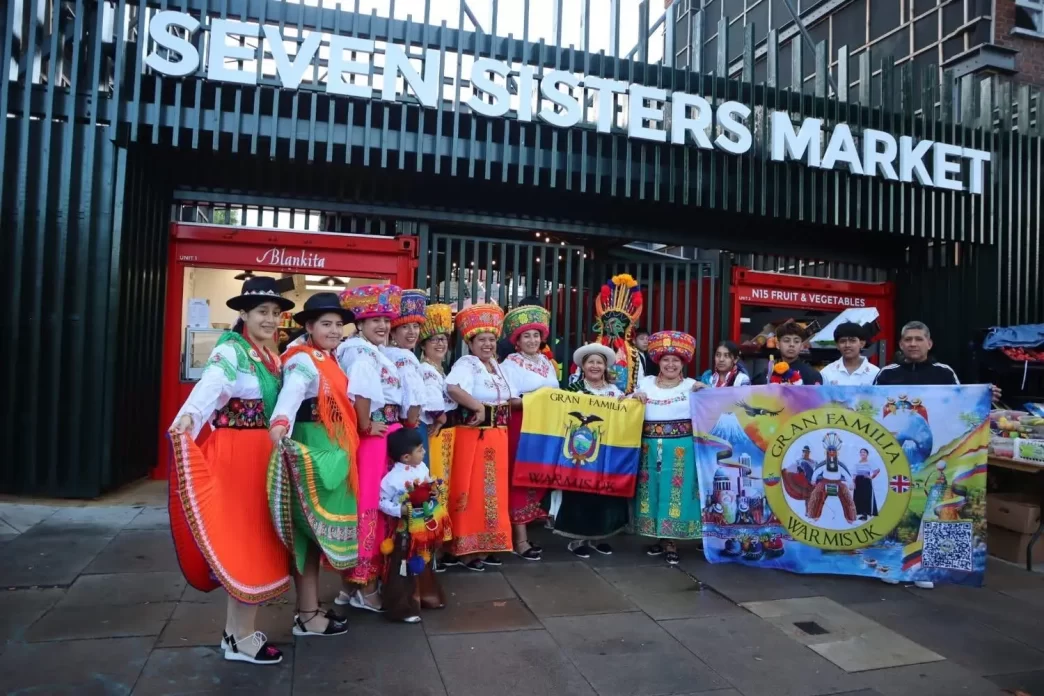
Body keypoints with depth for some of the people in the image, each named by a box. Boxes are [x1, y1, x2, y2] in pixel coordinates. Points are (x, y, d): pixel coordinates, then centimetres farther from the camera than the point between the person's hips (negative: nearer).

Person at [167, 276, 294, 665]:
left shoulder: (272, 358, 14)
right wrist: (189, 415, -50)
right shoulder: (230, 351, -13)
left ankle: (235, 629, 27)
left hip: (262, 454, 8)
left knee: (255, 539, 13)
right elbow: (211, 383, -33)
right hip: (236, 454, -8)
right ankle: (242, 638, 11)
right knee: (243, 539, -2)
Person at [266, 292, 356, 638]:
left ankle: (310, 607, 25)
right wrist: (280, 423, -52)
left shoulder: (329, 360, 14)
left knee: (321, 529, 14)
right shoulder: (303, 360, -15)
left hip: (332, 450, 9)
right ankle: (307, 615, 9)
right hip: (311, 451, -9)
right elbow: (291, 391, -35)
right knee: (312, 530, -2)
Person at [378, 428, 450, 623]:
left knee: (424, 566, 24)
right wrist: (399, 510, -28)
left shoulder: (422, 468, -4)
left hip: (427, 527, 7)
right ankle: (402, 608, 17)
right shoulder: (393, 478, -24)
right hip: (405, 531, -7)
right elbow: (382, 501, -17)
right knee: (403, 570, 5)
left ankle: (426, 596, 43)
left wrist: (434, 492, -8)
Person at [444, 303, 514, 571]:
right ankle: (467, 549, 9)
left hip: (498, 436, 8)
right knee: (473, 492, -2)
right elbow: (452, 388, -31)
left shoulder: (496, 365, 15)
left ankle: (487, 546, 26)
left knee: (493, 491, 14)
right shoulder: (466, 364, -11)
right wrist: (478, 407, -31)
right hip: (474, 436, -8)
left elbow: (505, 399, 18)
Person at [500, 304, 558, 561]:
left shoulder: (547, 363, 15)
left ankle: (526, 531, 21)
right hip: (521, 427, -6)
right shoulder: (510, 364, -4)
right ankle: (520, 539, 0)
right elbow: (510, 401, -14)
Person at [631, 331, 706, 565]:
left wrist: (704, 390, -18)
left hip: (680, 449, -2)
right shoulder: (646, 383, 10)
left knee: (676, 492, -1)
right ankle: (661, 538, 20)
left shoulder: (691, 385, 4)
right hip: (651, 448, 3)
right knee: (654, 491, 6)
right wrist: (635, 397, -4)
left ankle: (672, 542, 10)